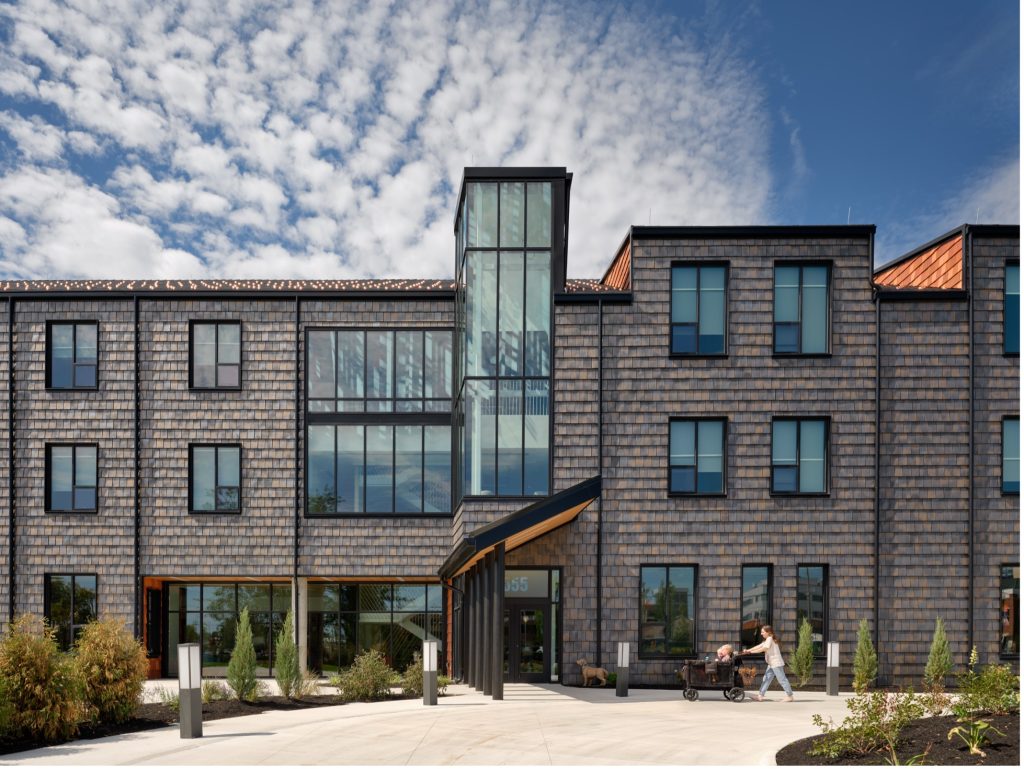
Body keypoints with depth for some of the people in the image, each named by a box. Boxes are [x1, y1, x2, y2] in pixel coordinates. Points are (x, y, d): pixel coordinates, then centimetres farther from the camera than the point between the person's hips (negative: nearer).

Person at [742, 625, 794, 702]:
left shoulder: (770, 639, -11)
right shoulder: (767, 640, 19)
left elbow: (765, 648, -22)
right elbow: (759, 646, 15)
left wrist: (752, 651, -19)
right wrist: (748, 650, 6)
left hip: (776, 663, -10)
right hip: (772, 664, 10)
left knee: (782, 679, -5)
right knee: (766, 679, 7)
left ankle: (790, 696, 1)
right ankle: (760, 696, 6)